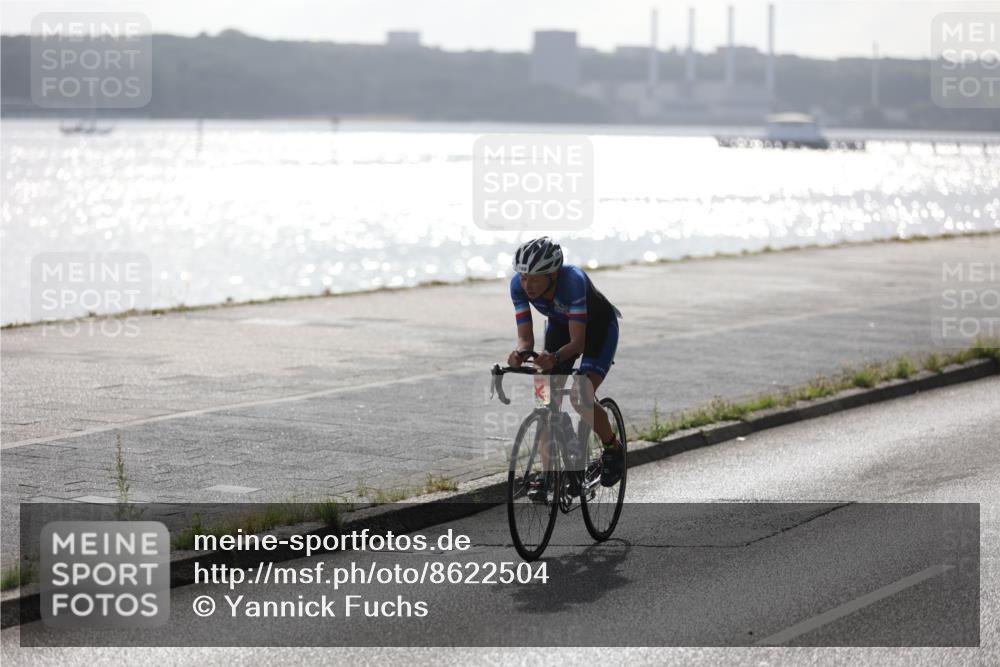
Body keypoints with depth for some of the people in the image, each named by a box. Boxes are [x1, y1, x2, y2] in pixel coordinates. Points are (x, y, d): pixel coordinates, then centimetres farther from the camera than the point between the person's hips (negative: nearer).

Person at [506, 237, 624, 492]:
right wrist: (520, 353, -48)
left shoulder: (573, 280, -41)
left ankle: (613, 449, 6)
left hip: (599, 327, -5)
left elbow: (578, 342, -41)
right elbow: (525, 337, -25)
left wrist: (555, 357, -61)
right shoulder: (519, 285, -27)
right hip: (560, 325, 5)